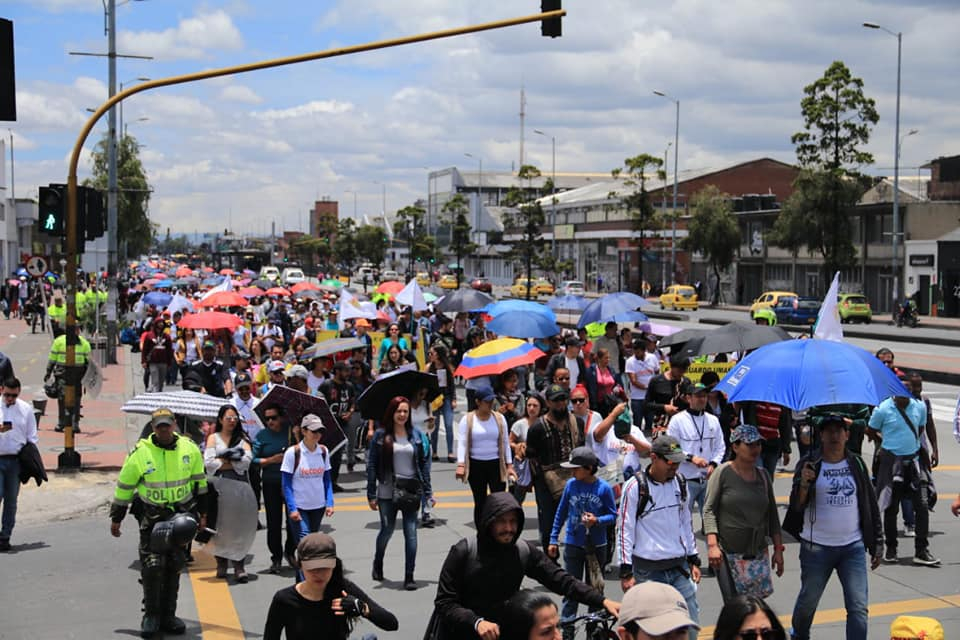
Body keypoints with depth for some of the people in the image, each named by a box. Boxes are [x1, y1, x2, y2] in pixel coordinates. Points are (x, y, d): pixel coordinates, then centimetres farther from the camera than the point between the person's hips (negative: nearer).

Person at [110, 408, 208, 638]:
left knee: (174, 566, 8)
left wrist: (202, 513, 13)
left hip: (181, 515, 3)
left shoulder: (190, 449, -1)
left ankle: (168, 616, 19)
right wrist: (116, 519, 5)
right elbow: (124, 486, 1)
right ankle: (151, 615, 6)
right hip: (151, 517, -3)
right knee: (152, 566, -10)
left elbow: (199, 482, 12)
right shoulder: (140, 452, -9)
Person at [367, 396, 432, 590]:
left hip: (411, 491, 1)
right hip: (388, 492, -1)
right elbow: (372, 465, -2)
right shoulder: (381, 436, -2)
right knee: (386, 531, 10)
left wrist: (428, 491, 2)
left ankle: (409, 576, 5)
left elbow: (424, 463, 6)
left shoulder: (417, 435, 4)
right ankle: (378, 565, 38)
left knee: (411, 533, -3)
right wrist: (371, 494, -5)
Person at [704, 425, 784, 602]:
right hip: (728, 553, -5)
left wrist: (778, 549, 12)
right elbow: (709, 510, -7)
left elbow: (772, 515, 15)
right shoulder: (723, 473, -5)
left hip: (758, 553, 5)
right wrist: (712, 545, -17)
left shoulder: (763, 475, 10)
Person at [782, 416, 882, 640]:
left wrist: (877, 543, 11)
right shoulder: (809, 464, -4)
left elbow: (871, 505, 13)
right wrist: (803, 484, -29)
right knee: (807, 602, 15)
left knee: (858, 608, -5)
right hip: (817, 547, -2)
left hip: (853, 546, 2)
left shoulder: (856, 464, 6)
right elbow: (796, 506, -10)